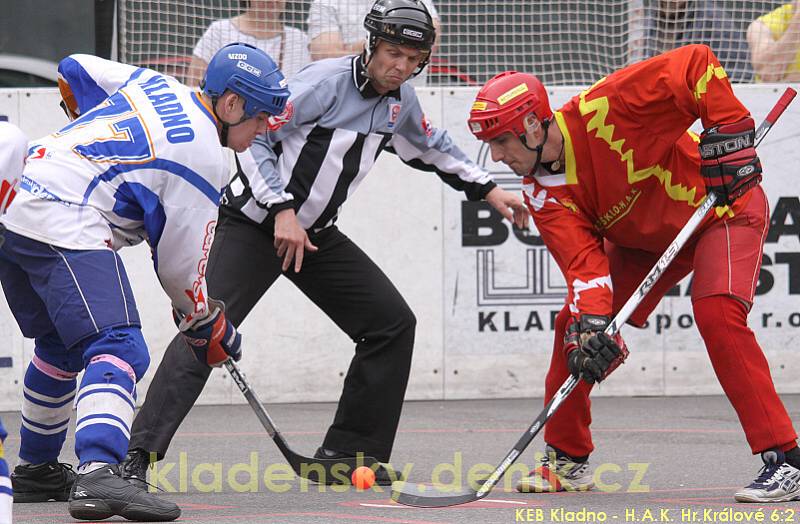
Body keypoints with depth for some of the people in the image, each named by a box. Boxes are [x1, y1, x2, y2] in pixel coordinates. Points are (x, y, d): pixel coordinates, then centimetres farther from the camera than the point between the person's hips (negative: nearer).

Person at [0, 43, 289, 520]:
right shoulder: (204, 159, -5)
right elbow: (179, 266, -1)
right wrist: (210, 326, 15)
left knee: (61, 344, 25)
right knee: (119, 349, -17)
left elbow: (74, 72, 32)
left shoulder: (153, 85, 17)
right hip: (64, 228, -9)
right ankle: (98, 476, -37)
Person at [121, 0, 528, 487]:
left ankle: (347, 455, 12)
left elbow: (432, 147, 26)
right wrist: (282, 210, -28)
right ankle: (138, 457, -25)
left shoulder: (401, 100, 4)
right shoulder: (327, 81, -19)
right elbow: (252, 136, -22)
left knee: (393, 323, 5)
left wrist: (489, 190, 23)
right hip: (255, 223, -8)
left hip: (318, 233, 8)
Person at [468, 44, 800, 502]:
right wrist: (591, 322, -40)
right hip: (640, 238, 7)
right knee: (574, 323, -3)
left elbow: (697, 65, -34)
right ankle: (568, 459, 14)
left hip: (725, 210, -7)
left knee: (717, 314, -27)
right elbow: (583, 258, -23)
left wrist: (728, 132, -38)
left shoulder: (603, 111, -32)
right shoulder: (543, 194, -13)